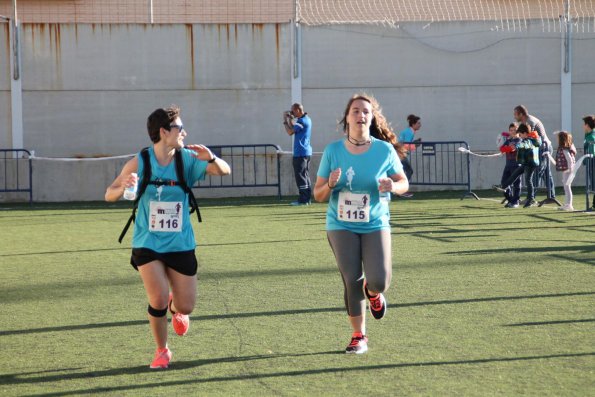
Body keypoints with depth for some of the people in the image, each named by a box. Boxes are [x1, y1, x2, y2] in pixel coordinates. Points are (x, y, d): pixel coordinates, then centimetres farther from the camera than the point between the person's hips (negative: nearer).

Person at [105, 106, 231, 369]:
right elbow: (109, 195, -6)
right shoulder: (139, 162, -10)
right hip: (147, 244, -2)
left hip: (180, 244, 2)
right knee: (158, 300, -13)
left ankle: (176, 308, 44)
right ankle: (162, 351, 13)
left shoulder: (188, 159, -6)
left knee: (186, 306, 4)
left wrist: (211, 158, -30)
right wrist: (123, 188, -29)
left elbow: (224, 171, -8)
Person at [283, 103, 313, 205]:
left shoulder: (302, 121, -17)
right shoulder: (306, 119, 15)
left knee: (300, 176, -8)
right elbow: (294, 128, 23)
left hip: (300, 153, -10)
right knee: (305, 176, 13)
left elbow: (290, 132, -17)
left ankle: (303, 200, -8)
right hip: (306, 152, 10)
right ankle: (307, 198, 17)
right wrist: (290, 119, 15)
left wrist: (285, 120, -6)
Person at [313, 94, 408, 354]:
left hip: (375, 225, 0)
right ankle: (359, 336, 16)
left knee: (379, 281, -16)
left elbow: (404, 183, 8)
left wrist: (392, 186, -15)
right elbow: (318, 194, 3)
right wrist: (330, 186, -20)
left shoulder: (385, 150, -4)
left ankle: (372, 292, 24)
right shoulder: (333, 151, -2)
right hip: (341, 226, 1)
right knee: (352, 281, -5)